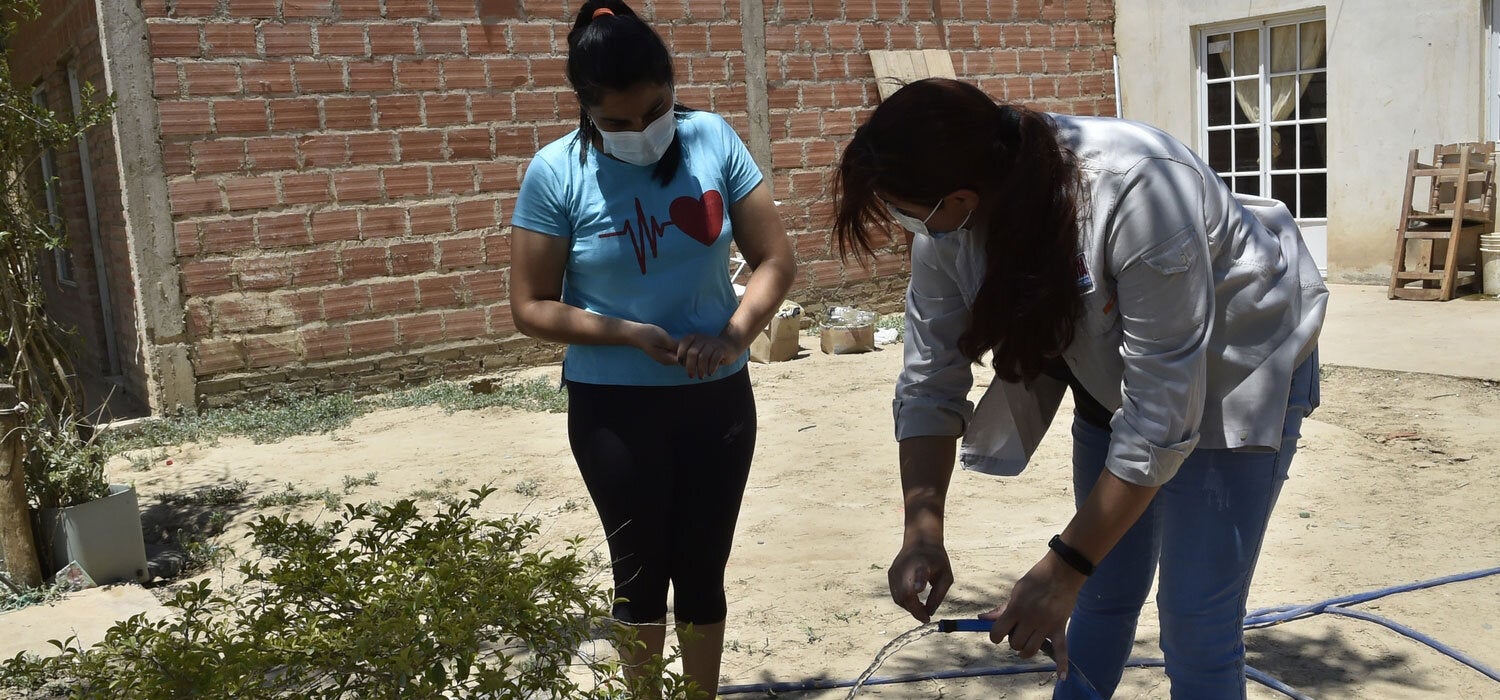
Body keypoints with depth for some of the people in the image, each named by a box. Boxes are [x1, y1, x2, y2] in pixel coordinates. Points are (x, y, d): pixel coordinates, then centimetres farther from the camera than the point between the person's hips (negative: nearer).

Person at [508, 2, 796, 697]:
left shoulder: (713, 140, -7)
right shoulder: (557, 172, -11)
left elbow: (775, 259, -3)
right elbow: (531, 306, -8)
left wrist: (731, 337, -20)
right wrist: (631, 335, -21)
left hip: (719, 399, 2)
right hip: (614, 408, -2)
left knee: (703, 568, 15)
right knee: (641, 570, 13)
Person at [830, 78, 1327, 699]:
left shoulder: (1137, 195, -38)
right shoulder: (946, 227, -20)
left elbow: (1161, 419, -34)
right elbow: (929, 381, -13)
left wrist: (1063, 569, -32)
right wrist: (922, 532, -24)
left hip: (1232, 370, -5)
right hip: (1112, 373, 5)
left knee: (1196, 619, -6)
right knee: (1105, 592, 11)